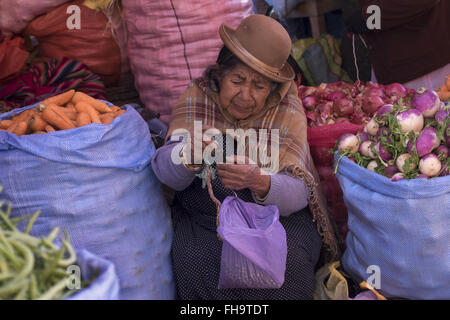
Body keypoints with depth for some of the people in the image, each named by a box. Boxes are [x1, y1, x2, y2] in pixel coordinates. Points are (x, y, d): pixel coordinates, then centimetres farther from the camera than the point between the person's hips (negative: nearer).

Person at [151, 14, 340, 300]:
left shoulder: (286, 110, -8)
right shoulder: (198, 98, -5)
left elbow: (297, 193, -17)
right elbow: (166, 172, -14)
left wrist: (259, 181, -40)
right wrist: (189, 156, -38)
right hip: (203, 220, 1)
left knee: (286, 260, -27)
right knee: (196, 264, -26)